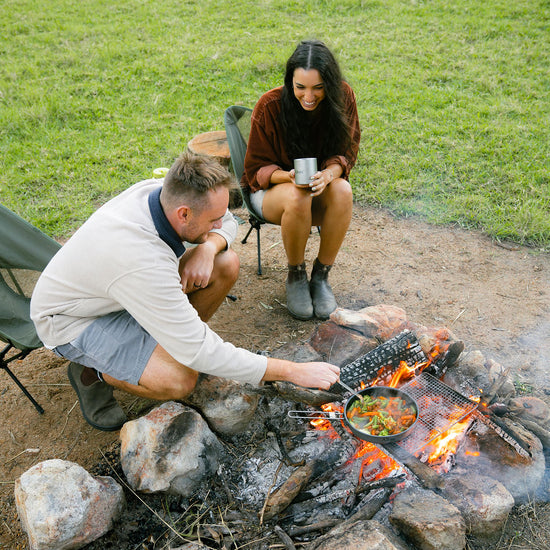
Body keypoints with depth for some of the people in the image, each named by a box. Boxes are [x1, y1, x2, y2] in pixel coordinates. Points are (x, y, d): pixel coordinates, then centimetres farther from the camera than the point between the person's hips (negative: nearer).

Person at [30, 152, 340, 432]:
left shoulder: (160, 191, -19)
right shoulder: (143, 261, -41)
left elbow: (228, 223, 1)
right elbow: (199, 354, -37)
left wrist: (208, 247, -24)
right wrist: (293, 372, -33)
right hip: (74, 320, -7)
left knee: (226, 264, -12)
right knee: (180, 380, -30)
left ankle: (169, 343, 9)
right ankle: (92, 372, 0)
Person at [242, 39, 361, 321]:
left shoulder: (343, 97, -10)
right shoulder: (270, 105, -17)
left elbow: (346, 152, -2)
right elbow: (257, 168, -9)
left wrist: (329, 173, -26)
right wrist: (290, 176, -32)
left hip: (320, 187, 2)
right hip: (272, 189, -2)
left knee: (343, 191, -33)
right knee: (297, 198, -37)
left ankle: (321, 276, -14)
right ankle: (296, 276, -11)